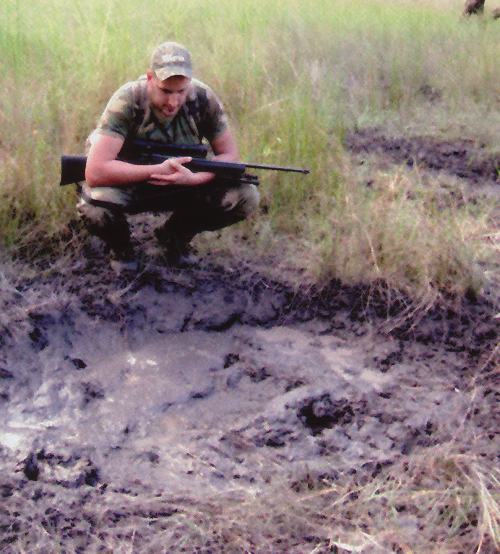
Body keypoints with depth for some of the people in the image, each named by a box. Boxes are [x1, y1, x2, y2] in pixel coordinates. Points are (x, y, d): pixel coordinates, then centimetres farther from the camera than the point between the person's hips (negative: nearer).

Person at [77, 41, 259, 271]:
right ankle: (120, 247, 2)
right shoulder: (127, 101, -28)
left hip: (183, 185, 4)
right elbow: (95, 172, -36)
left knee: (246, 197, -19)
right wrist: (157, 170, -38)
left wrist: (193, 178, -30)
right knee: (95, 205, -37)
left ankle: (174, 235, 8)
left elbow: (230, 154, -11)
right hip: (130, 184, -3)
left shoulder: (203, 98, -18)